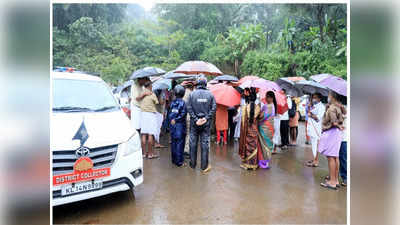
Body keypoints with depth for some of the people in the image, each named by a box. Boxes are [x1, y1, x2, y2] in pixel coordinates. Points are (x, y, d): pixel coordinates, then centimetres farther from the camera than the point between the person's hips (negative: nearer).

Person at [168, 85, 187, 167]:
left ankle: (174, 160, 23)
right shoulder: (182, 102, -11)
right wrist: (176, 120, -4)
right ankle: (179, 162, 4)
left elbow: (170, 113, 7)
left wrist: (172, 120, 11)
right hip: (180, 125, -5)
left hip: (172, 125, 5)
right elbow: (183, 114, -15)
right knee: (180, 143, 0)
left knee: (173, 142, 13)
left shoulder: (172, 102, 5)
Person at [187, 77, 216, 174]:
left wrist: (195, 119, -7)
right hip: (206, 122, 0)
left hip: (194, 122, 0)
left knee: (193, 143, 11)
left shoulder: (192, 94, -2)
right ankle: (204, 166, 10)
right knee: (205, 143, 5)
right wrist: (206, 118, -7)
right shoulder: (210, 94, -1)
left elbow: (189, 108, -7)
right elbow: (214, 108, -6)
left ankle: (192, 164, 20)